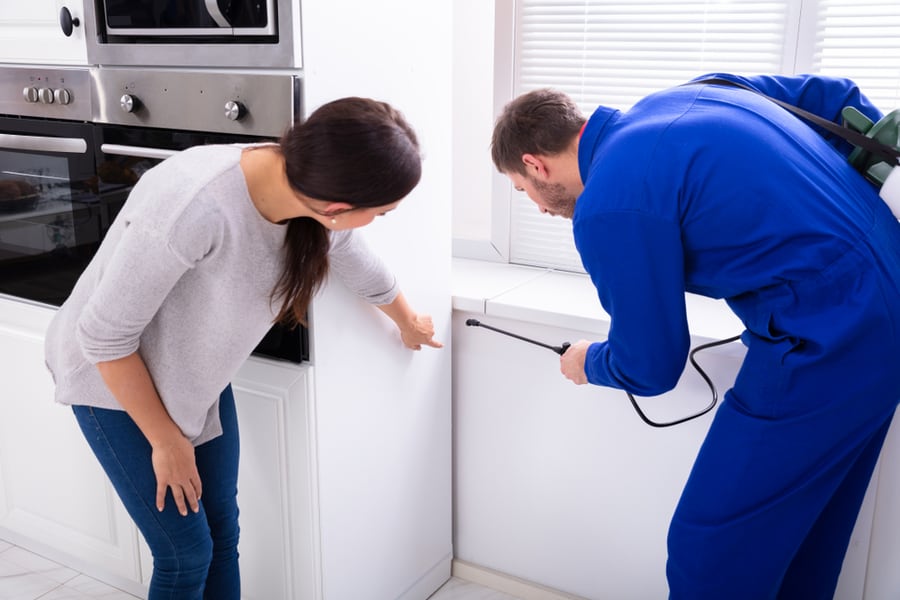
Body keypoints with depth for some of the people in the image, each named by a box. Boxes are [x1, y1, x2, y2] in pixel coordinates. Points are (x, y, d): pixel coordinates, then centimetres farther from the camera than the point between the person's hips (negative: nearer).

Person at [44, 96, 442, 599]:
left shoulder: (320, 206, -18)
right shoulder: (192, 208, -40)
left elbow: (369, 274, 6)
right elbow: (104, 335, -26)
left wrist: (410, 324, 25)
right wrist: (167, 440, -14)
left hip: (200, 378, 6)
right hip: (118, 381, -5)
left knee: (224, 537, 12)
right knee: (187, 553, 1)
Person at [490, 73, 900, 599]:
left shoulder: (609, 208, -15)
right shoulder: (689, 94, 11)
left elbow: (650, 369, -6)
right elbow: (841, 97, 19)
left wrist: (590, 364, 16)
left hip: (827, 343, -9)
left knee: (712, 552, 3)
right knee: (799, 527, 24)